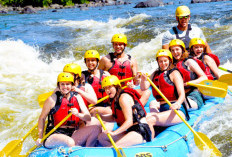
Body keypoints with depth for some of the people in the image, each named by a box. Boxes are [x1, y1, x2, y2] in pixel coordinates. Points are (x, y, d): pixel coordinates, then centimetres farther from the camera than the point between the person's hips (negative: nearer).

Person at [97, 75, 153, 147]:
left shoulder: (123, 97, -14)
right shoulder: (115, 99, 16)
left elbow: (129, 121, -21)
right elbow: (113, 118, 21)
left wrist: (114, 132, -30)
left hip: (141, 131, -11)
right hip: (131, 131, 11)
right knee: (101, 137, 5)